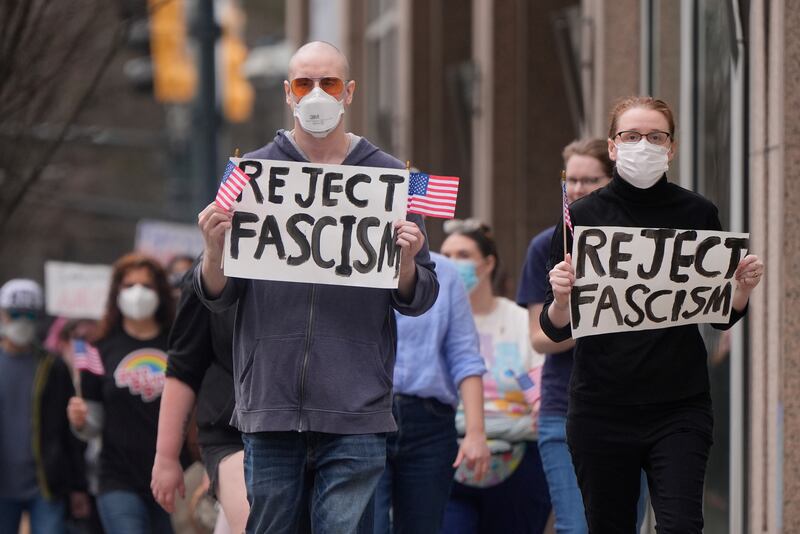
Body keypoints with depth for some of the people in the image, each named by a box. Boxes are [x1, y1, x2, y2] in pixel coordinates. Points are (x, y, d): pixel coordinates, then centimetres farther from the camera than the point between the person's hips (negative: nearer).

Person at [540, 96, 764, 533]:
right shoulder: (584, 215, 0)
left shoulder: (698, 214, 4)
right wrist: (560, 299, -20)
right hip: (602, 407, 0)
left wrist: (743, 288, -8)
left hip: (679, 405, 0)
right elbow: (555, 329, 1)